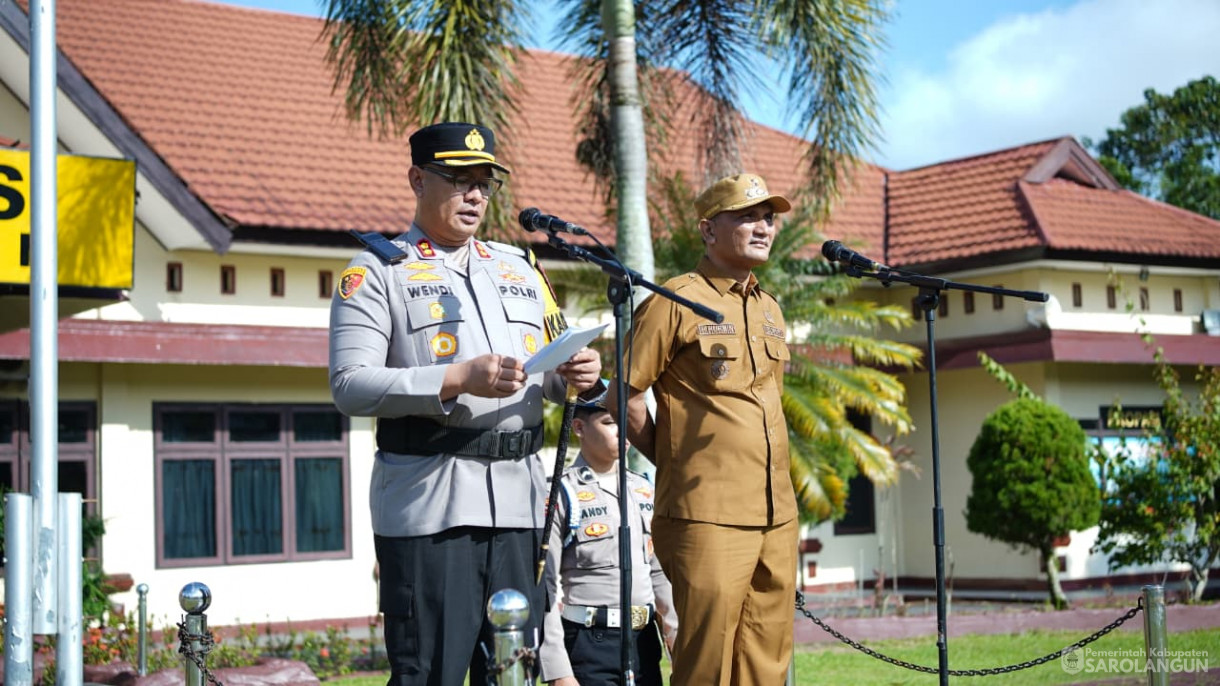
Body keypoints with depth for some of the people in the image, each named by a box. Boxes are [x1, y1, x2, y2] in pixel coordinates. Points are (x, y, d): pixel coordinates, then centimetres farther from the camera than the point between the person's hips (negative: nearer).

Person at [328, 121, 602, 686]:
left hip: (518, 502, 5)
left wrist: (574, 377, 2)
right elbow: (349, 386, -9)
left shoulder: (518, 269, 22)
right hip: (427, 505, -5)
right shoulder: (377, 272, 3)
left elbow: (542, 379, 26)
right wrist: (457, 380, -18)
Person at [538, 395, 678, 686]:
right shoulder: (562, 495, -7)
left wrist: (678, 641, 11)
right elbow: (544, 589, -11)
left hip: (645, 640, 6)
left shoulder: (643, 491, 13)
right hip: (590, 643, -6)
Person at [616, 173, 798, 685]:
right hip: (707, 516, -7)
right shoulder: (675, 302, -4)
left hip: (777, 516, 7)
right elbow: (627, 396, -5)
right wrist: (674, 460, 1)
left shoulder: (769, 311, 18)